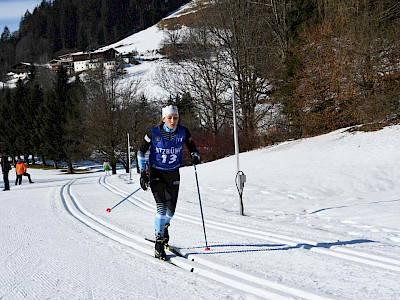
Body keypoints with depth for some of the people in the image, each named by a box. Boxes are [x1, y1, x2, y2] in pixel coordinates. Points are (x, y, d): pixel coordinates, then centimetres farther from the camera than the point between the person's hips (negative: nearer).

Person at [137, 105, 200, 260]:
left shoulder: (183, 132, -8)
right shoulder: (154, 133, -13)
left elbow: (192, 148, 8)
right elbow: (141, 151, -1)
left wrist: (195, 156, -15)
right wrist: (142, 172, -6)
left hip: (173, 175, 3)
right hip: (156, 174, -3)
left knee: (171, 210, 3)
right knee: (161, 207, -17)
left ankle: (164, 226, 40)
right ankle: (159, 243, -8)